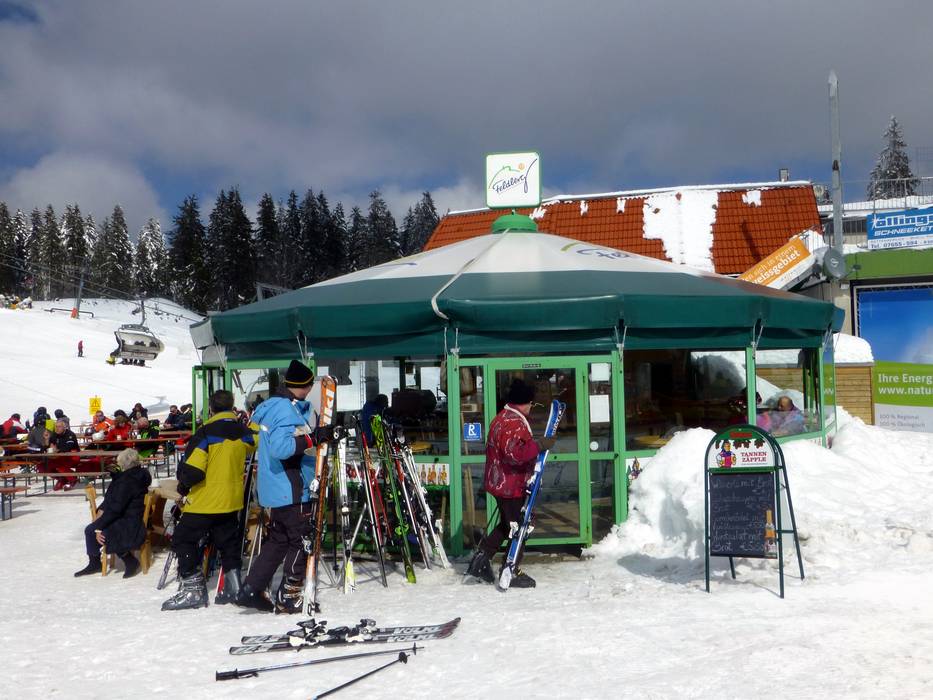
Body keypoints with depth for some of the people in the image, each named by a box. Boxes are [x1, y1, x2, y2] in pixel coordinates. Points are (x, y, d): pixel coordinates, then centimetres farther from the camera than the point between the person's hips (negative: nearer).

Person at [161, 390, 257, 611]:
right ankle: (233, 586, 16)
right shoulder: (243, 433, 2)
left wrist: (183, 485, -2)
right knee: (228, 542, 17)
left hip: (204, 500, -6)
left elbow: (192, 470, -20)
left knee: (184, 539, 4)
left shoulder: (206, 433, -16)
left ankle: (192, 588, 1)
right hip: (232, 500, 6)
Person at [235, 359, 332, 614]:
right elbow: (280, 447, -30)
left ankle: (250, 590, 18)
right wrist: (313, 438, -31)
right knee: (301, 541, 2)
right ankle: (288, 598, 6)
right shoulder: (287, 409, -18)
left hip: (273, 488, 9)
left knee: (278, 540, 18)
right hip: (291, 490, -9)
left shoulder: (271, 405, 12)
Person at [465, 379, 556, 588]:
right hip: (511, 485, -10)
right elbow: (514, 453, -34)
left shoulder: (502, 418, 13)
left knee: (507, 524, 22)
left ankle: (481, 559, 22)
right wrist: (539, 445, -27)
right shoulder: (514, 423, -22)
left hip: (500, 483, 10)